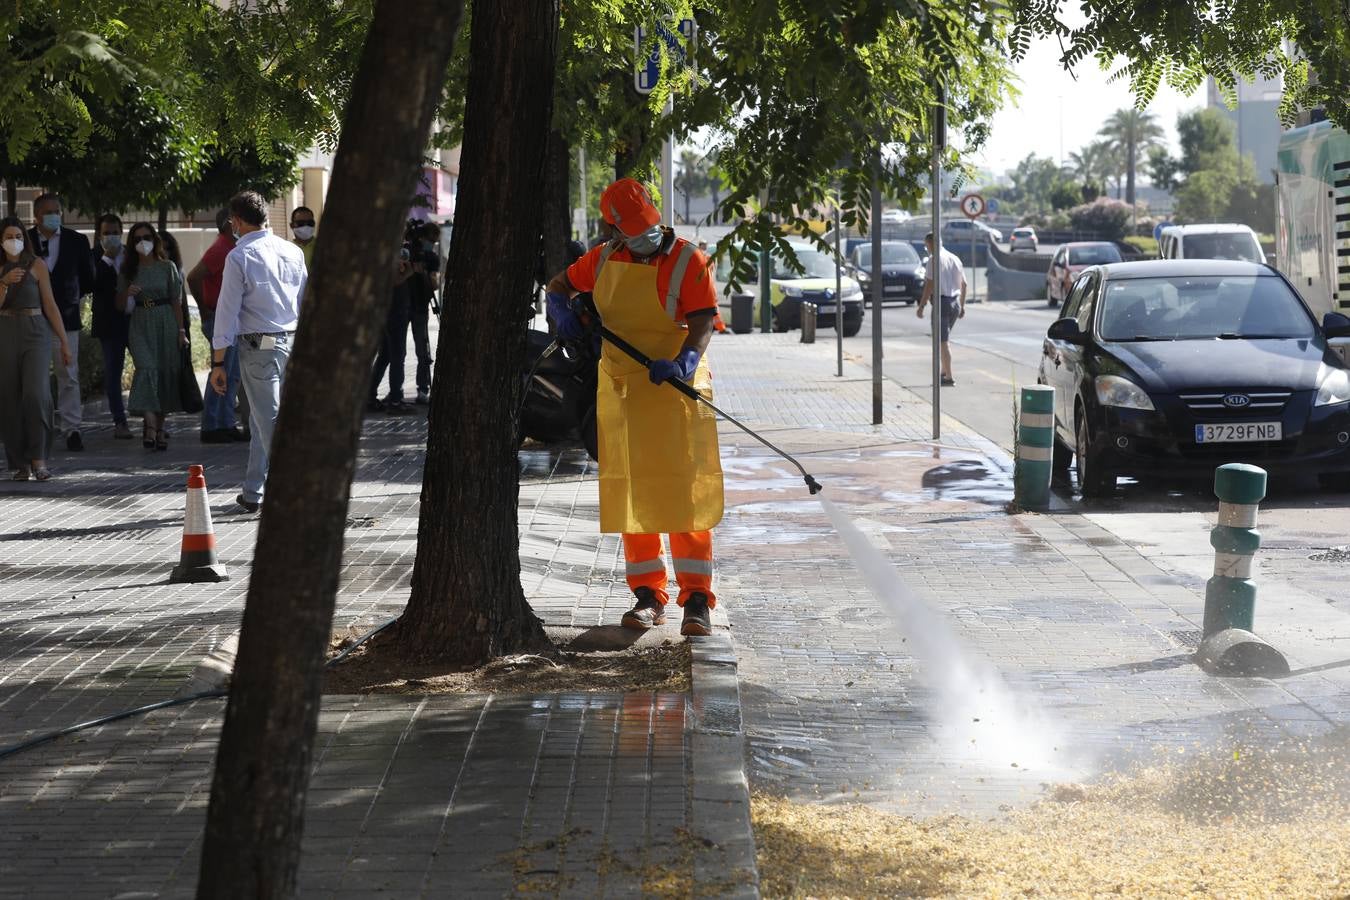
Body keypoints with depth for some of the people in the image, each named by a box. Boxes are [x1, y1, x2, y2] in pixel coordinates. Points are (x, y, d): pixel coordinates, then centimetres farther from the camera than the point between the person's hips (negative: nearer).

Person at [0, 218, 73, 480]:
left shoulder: (37, 265, 4)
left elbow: (50, 304, 6)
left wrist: (64, 341, 6)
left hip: (35, 332, -2)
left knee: (36, 394, -16)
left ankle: (38, 459, -13)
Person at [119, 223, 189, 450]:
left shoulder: (167, 267, 4)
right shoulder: (127, 270, 8)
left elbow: (176, 301, 4)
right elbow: (121, 305, 12)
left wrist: (181, 330, -2)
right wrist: (127, 293, -10)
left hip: (165, 323, 0)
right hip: (140, 325, 0)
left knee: (166, 372, 1)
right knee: (146, 368, -17)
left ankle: (159, 426, 13)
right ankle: (151, 425, -26)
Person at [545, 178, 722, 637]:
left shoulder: (687, 260, -7)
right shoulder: (604, 259, 6)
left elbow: (703, 322, -13)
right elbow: (558, 286, 20)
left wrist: (684, 361, -31)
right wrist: (563, 311, -3)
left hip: (675, 388, -4)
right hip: (621, 391, 5)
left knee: (684, 492, -7)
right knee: (630, 493, 7)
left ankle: (696, 599, -4)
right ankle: (648, 596, 15)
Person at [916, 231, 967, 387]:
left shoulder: (934, 259, -10)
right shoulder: (955, 259, 14)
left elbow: (930, 284, -17)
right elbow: (963, 284, 17)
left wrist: (921, 306, -16)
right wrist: (962, 307, 23)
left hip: (941, 302, -8)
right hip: (955, 303, 8)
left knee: (942, 341, -3)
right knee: (944, 339, 21)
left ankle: (949, 378, -5)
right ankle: (944, 372, 22)